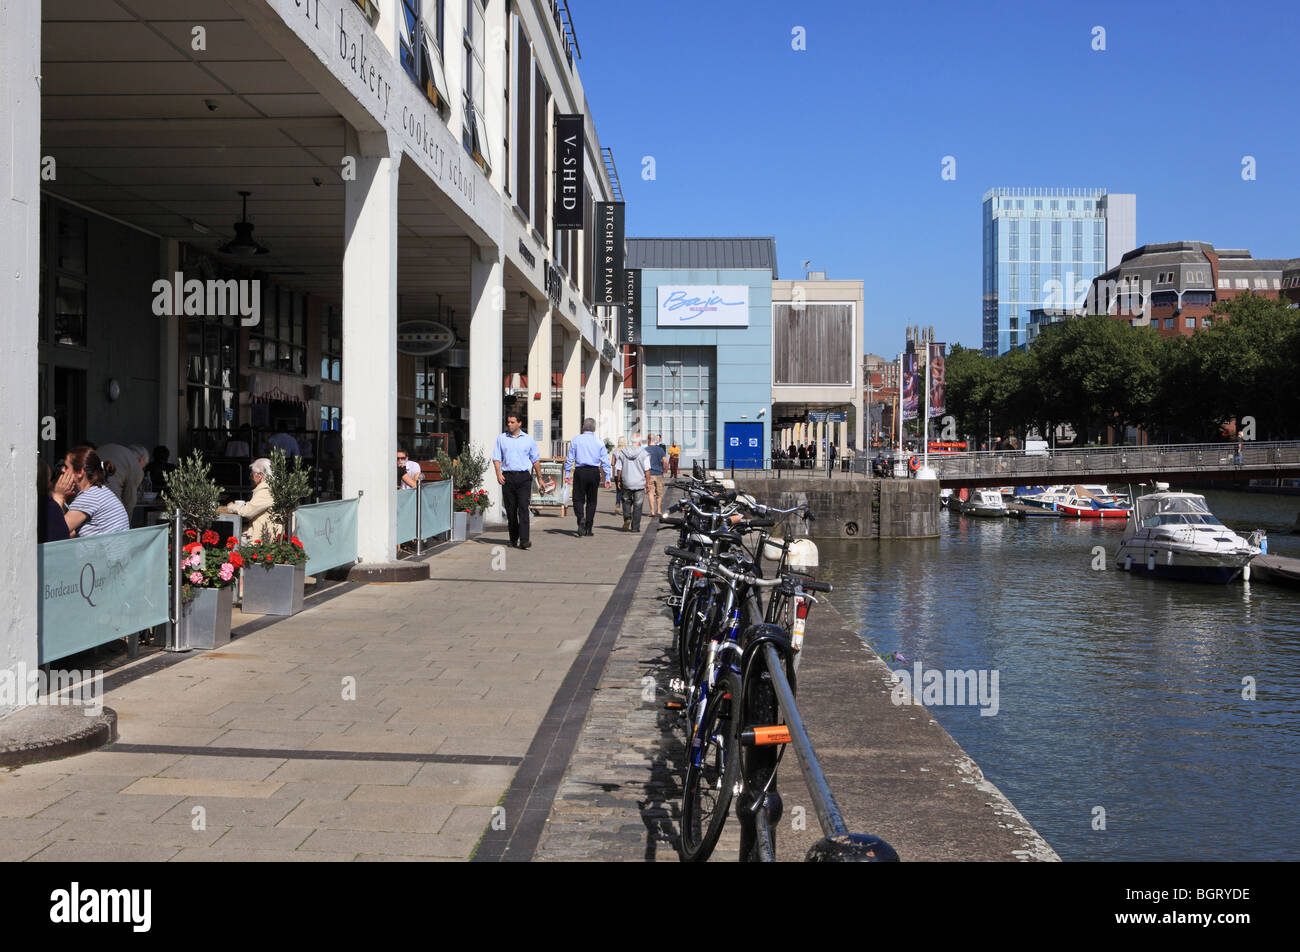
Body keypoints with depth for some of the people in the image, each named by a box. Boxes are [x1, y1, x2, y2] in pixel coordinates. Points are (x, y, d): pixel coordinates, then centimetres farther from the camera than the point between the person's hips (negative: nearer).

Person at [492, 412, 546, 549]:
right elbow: (496, 458, 8)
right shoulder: (501, 439, 10)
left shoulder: (529, 439, 9)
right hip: (507, 477, 1)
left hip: (524, 477, -1)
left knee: (523, 508, -13)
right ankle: (513, 539, 15)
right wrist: (498, 474, -8)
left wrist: (540, 478, 13)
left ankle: (524, 539, -20)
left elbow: (535, 460, 15)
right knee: (510, 510, 4)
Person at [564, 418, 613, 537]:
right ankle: (588, 529, 10)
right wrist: (608, 478, 6)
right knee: (591, 500, 9)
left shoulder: (576, 440, 1)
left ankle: (581, 518, -24)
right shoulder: (599, 441, 5)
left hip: (580, 472, -2)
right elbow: (605, 461, 3)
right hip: (594, 472, 2)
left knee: (578, 499, 4)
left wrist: (567, 475, 3)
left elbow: (570, 459, -1)